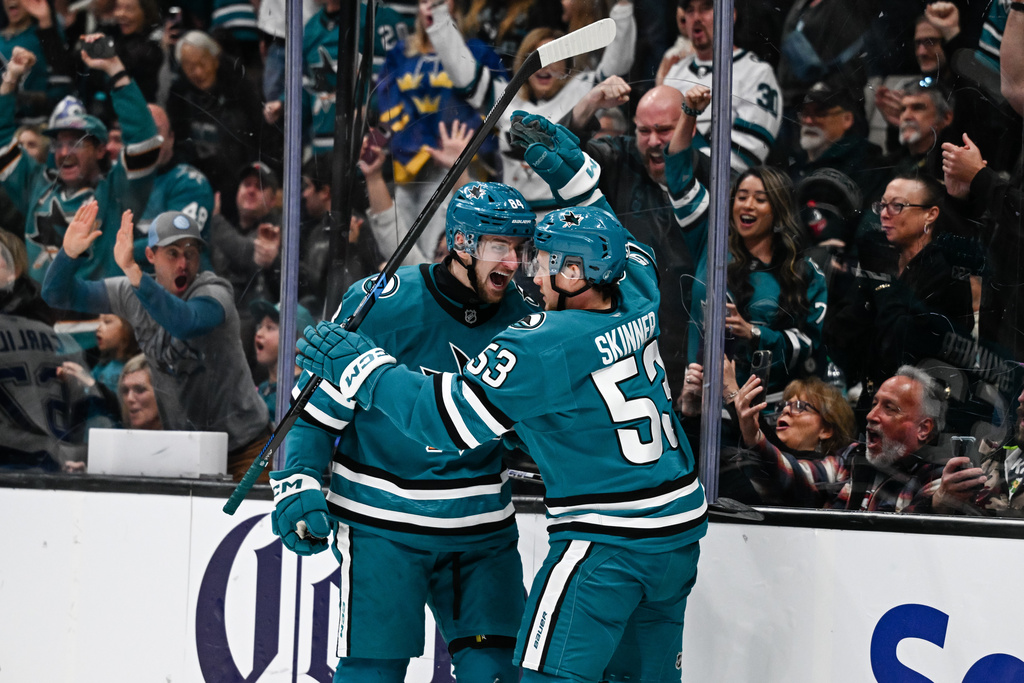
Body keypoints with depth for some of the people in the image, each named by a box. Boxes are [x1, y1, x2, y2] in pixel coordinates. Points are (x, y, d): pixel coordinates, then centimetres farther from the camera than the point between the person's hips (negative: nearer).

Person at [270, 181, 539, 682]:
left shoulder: (520, 316, 1)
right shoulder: (382, 305, -14)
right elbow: (317, 404, -7)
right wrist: (298, 486, -15)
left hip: (482, 528, 5)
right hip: (382, 524, -4)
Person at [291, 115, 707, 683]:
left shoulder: (545, 344, -17)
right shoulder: (639, 304, 5)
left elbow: (450, 417, -18)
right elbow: (631, 254, 32)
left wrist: (359, 365, -9)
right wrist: (574, 174, 28)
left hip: (607, 542, -8)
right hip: (680, 531, 9)